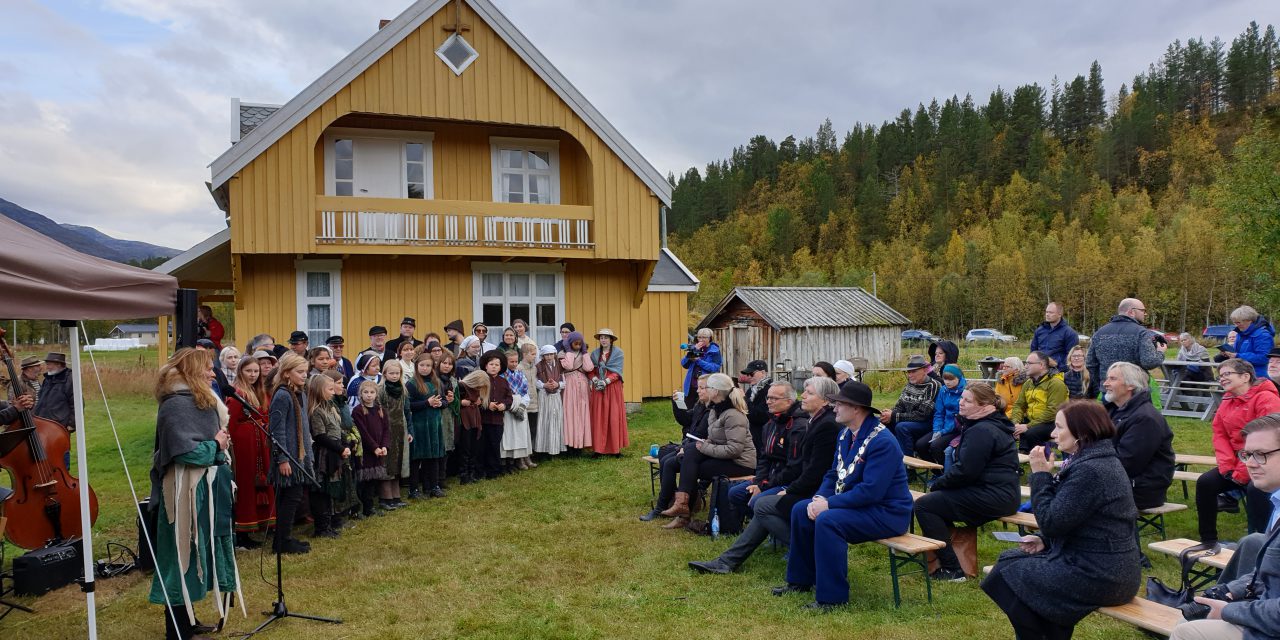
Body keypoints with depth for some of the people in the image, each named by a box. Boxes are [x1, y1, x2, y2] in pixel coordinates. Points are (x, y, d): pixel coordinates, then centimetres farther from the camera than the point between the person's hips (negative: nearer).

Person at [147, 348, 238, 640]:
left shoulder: (201, 401, 13)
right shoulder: (177, 405, -18)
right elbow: (184, 451, -26)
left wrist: (220, 443, 3)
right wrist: (216, 446, -11)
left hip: (204, 490, 10)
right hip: (186, 494, -10)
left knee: (195, 555, 18)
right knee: (183, 557, -1)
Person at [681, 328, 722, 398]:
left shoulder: (714, 351, -2)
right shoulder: (693, 348, 12)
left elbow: (715, 368, -15)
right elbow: (684, 364, 3)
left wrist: (698, 361, -19)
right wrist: (694, 351, -8)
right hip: (692, 386, 5)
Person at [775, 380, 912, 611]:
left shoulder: (883, 442, -23)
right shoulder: (847, 434, 8)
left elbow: (871, 491, -30)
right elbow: (834, 474, 13)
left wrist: (829, 504, -25)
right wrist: (819, 497, -7)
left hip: (886, 512, -10)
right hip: (854, 504, 10)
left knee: (827, 520, -30)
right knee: (801, 510, 4)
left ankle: (832, 596, -19)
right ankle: (802, 580, 18)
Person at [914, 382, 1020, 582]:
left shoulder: (982, 431, -19)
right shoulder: (986, 425, 16)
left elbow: (965, 471, -23)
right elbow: (966, 465, 18)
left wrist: (937, 484, -8)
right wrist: (940, 484, 6)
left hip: (994, 497, -11)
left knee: (923, 505, -10)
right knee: (936, 498, 23)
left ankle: (952, 569, -6)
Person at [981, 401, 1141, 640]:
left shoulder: (1090, 470, -22)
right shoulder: (1101, 460, 11)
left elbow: (1051, 521, -21)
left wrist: (1040, 475, -13)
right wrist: (1044, 540, 5)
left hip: (1099, 577, -10)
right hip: (1109, 568, 10)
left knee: (1009, 573, -1)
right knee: (1012, 558, 15)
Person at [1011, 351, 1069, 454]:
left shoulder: (1056, 383, -13)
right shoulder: (1028, 383, 12)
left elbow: (1052, 411, -22)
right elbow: (1019, 405, 8)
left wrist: (1029, 426, -24)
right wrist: (1016, 423, -11)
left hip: (1052, 423, -7)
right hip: (1030, 421, 7)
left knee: (1030, 433, -33)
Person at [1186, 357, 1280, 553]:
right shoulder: (1226, 402, 11)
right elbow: (1220, 435, 7)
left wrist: (1243, 473, -20)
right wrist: (1227, 467, -9)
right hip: (1236, 465, 7)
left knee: (1255, 489, -33)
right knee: (1205, 482, -9)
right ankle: (1209, 541, -2)